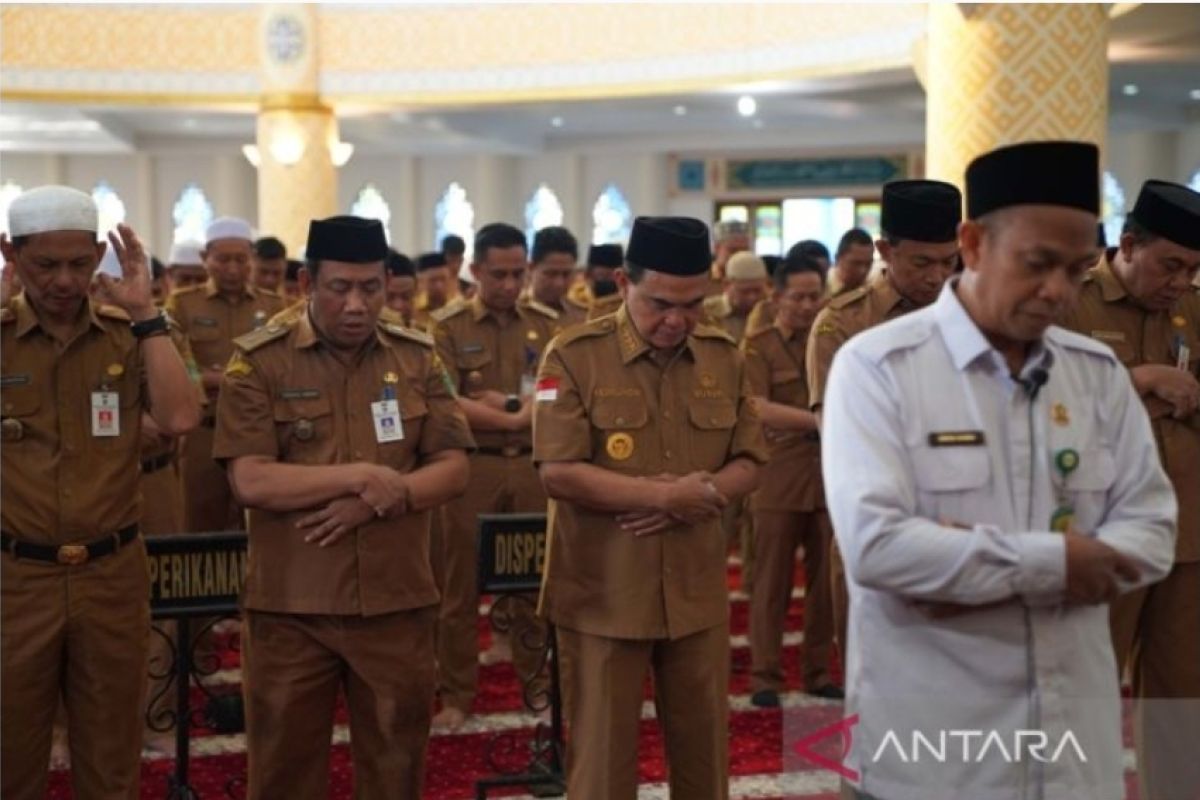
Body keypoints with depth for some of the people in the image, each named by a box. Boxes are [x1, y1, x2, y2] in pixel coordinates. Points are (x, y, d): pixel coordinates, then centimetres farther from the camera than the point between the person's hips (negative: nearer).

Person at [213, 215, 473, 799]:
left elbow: (452, 470, 1)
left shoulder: (417, 358, 5)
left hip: (397, 603, 3)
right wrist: (364, 475, -17)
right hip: (290, 606, -2)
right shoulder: (259, 361, -4)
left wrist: (378, 501, -16)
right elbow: (251, 480, -14)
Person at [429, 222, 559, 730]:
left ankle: (535, 674, 26)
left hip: (532, 466, 3)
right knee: (461, 584, 3)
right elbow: (445, 404, -11)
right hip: (472, 467, -3)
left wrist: (509, 401, -12)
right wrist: (516, 417, -11)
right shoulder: (448, 327, -2)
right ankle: (456, 693, 14)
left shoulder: (546, 325, 8)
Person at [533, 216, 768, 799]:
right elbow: (558, 472, -16)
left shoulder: (724, 356, 5)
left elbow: (748, 463, 7)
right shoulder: (574, 355, -9)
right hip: (603, 593, -4)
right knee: (602, 752, 6)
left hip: (697, 591, 4)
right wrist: (665, 494, -19)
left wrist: (696, 499, -14)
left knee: (704, 746, 14)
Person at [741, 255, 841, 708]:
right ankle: (765, 676, 10)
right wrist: (815, 420, -25)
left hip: (831, 475, 3)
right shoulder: (757, 346, 0)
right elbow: (759, 408, -13)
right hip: (778, 476, -3)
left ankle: (819, 671, 19)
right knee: (771, 582, 2)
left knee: (827, 579, 7)